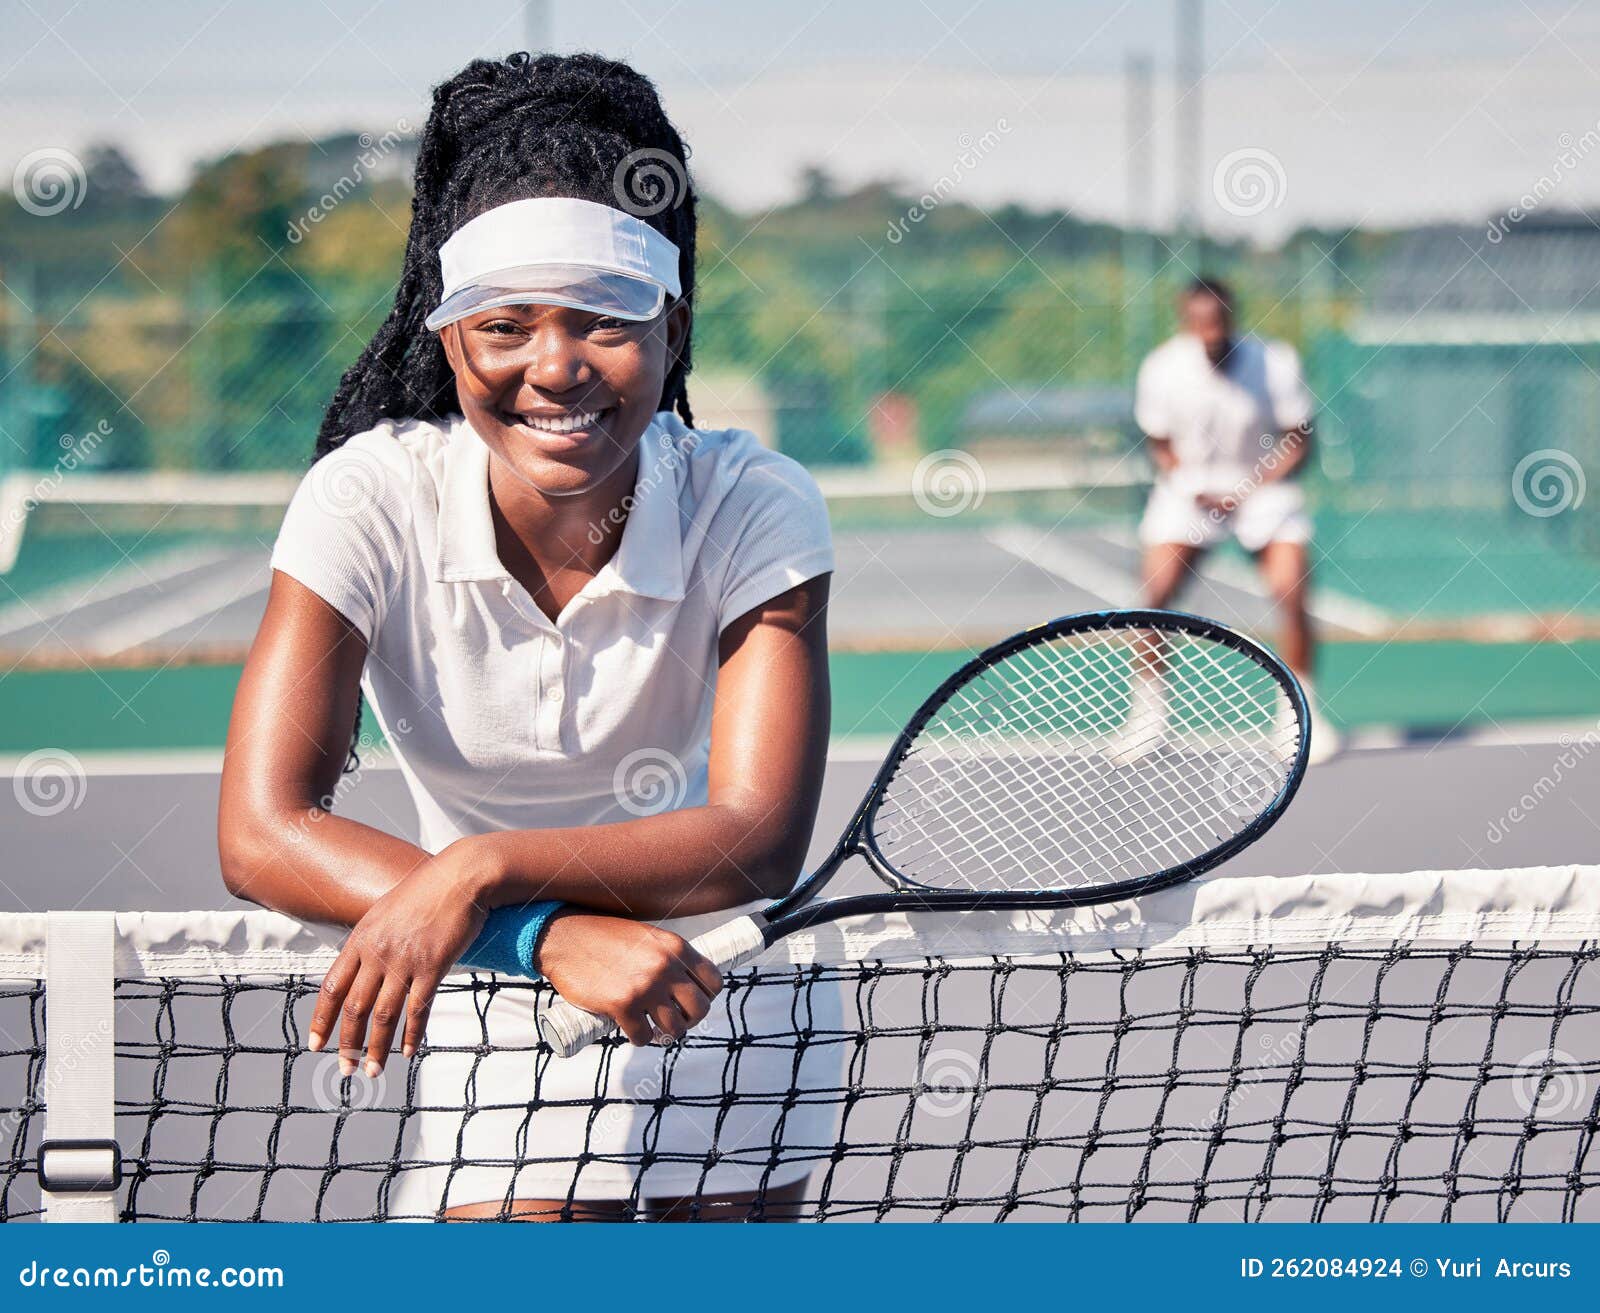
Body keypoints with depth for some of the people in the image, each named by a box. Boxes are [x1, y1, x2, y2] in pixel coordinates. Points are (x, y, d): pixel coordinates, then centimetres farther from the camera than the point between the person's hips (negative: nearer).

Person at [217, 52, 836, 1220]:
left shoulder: (755, 507, -17)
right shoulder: (374, 499, -17)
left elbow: (758, 840, -24)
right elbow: (263, 831, -24)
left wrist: (482, 872, -38)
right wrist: (552, 936, -37)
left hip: (722, 1000, 1)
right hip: (500, 1019, -1)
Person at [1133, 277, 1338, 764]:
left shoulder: (1276, 364, -16)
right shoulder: (1162, 370, -13)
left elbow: (1299, 443, -7)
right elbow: (1160, 445, 1)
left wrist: (1251, 492, -18)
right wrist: (1195, 489, -16)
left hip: (1265, 485, -1)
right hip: (1191, 489, 1)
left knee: (1292, 594, -16)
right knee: (1154, 594, -14)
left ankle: (1302, 710, 2)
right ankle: (1146, 714, 1)